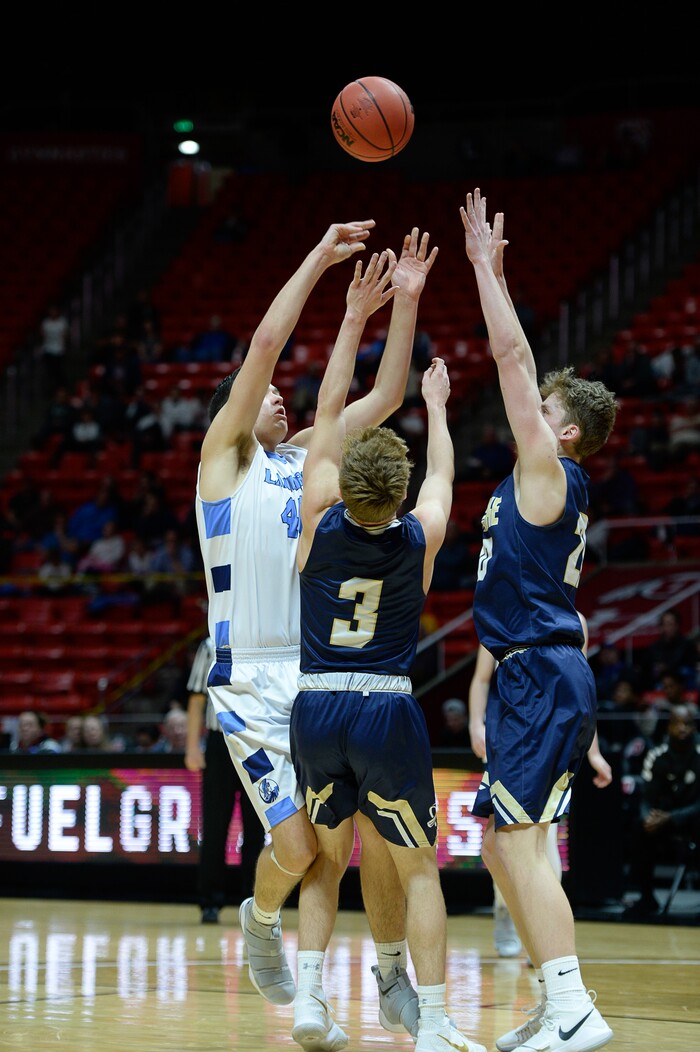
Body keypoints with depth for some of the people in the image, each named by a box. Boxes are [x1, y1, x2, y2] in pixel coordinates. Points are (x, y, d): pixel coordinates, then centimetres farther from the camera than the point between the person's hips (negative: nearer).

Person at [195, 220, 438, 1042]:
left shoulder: (305, 458, 18)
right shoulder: (225, 453, 2)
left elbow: (385, 396, 12)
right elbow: (266, 341, -8)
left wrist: (405, 300, 4)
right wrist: (318, 259, -6)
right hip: (252, 682, -5)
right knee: (298, 844, -12)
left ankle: (394, 979, 12)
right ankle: (262, 919, 21)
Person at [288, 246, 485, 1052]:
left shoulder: (321, 521, -7)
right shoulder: (420, 538, -7)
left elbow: (331, 410, 1)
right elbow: (442, 471, 15)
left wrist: (356, 316, 4)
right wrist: (436, 406, 33)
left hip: (315, 709, 2)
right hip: (388, 711, -2)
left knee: (325, 859, 17)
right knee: (418, 869, 6)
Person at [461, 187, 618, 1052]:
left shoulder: (549, 473, -7)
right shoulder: (542, 484, 16)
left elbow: (512, 357, -9)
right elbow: (515, 362, 24)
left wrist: (487, 267, -3)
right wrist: (488, 270, 25)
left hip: (543, 677, -10)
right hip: (531, 678, 10)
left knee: (520, 839, -15)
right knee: (500, 844, 11)